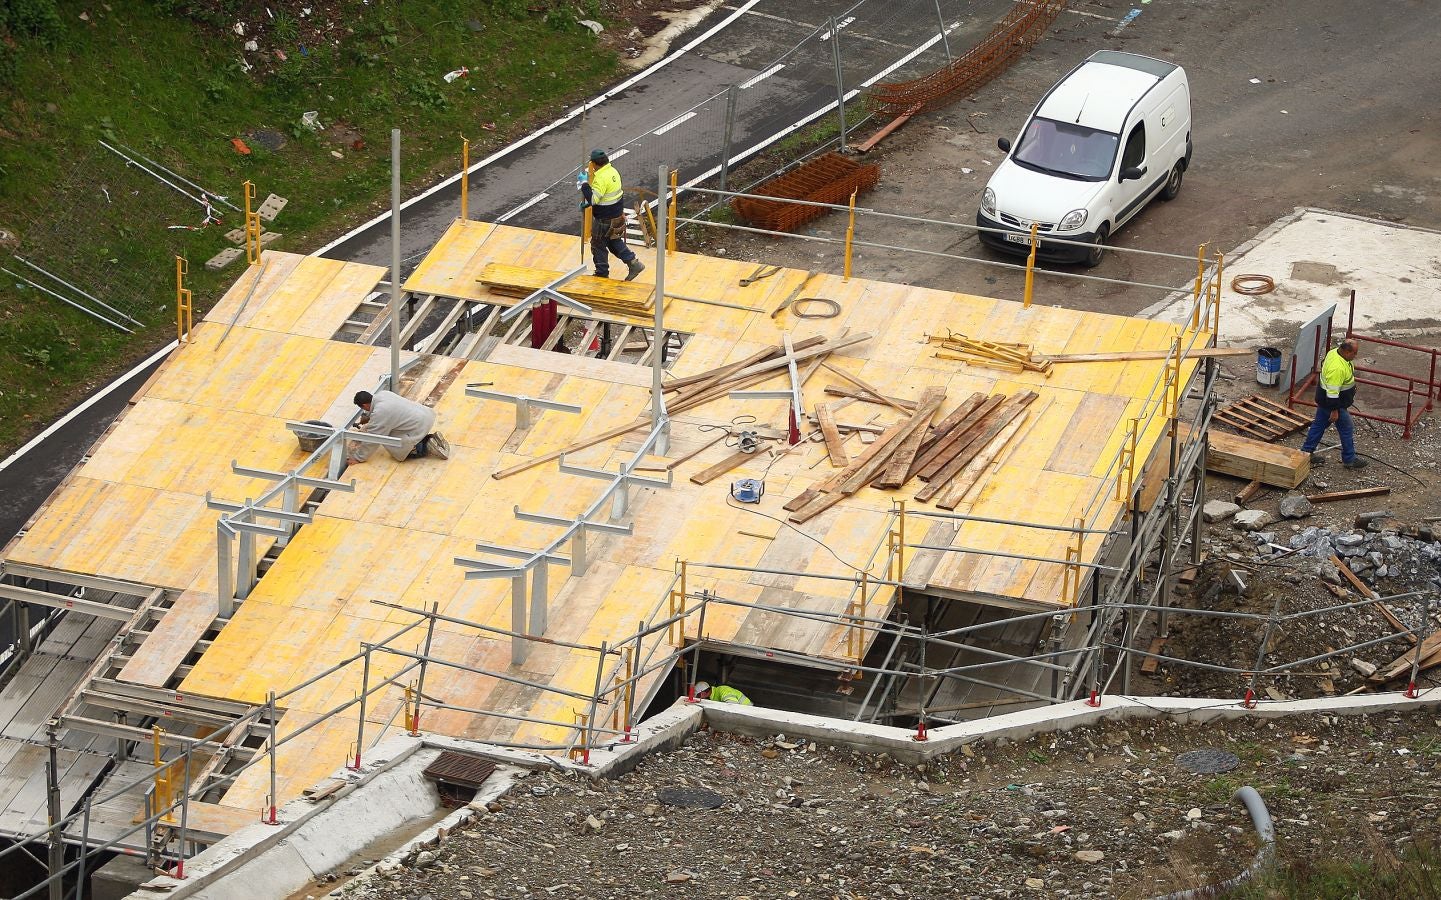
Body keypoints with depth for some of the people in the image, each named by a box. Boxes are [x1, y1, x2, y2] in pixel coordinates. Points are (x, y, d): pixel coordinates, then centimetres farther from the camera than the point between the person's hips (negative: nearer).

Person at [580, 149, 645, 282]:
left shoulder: (601, 178, -28)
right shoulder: (613, 171, 3)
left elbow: (593, 199, -31)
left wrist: (584, 184, -24)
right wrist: (587, 203, 14)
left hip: (605, 220, -9)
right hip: (617, 215, 9)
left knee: (598, 245, 9)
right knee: (615, 242, 24)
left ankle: (602, 273, 21)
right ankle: (633, 263, 18)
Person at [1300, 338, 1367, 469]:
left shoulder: (1334, 353, -5)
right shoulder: (1337, 368, -36)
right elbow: (1333, 391, -31)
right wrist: (1334, 411, -23)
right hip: (1334, 403, -10)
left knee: (1319, 424, 21)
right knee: (1346, 429, 6)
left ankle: (1307, 451, 33)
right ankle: (1349, 459, 21)